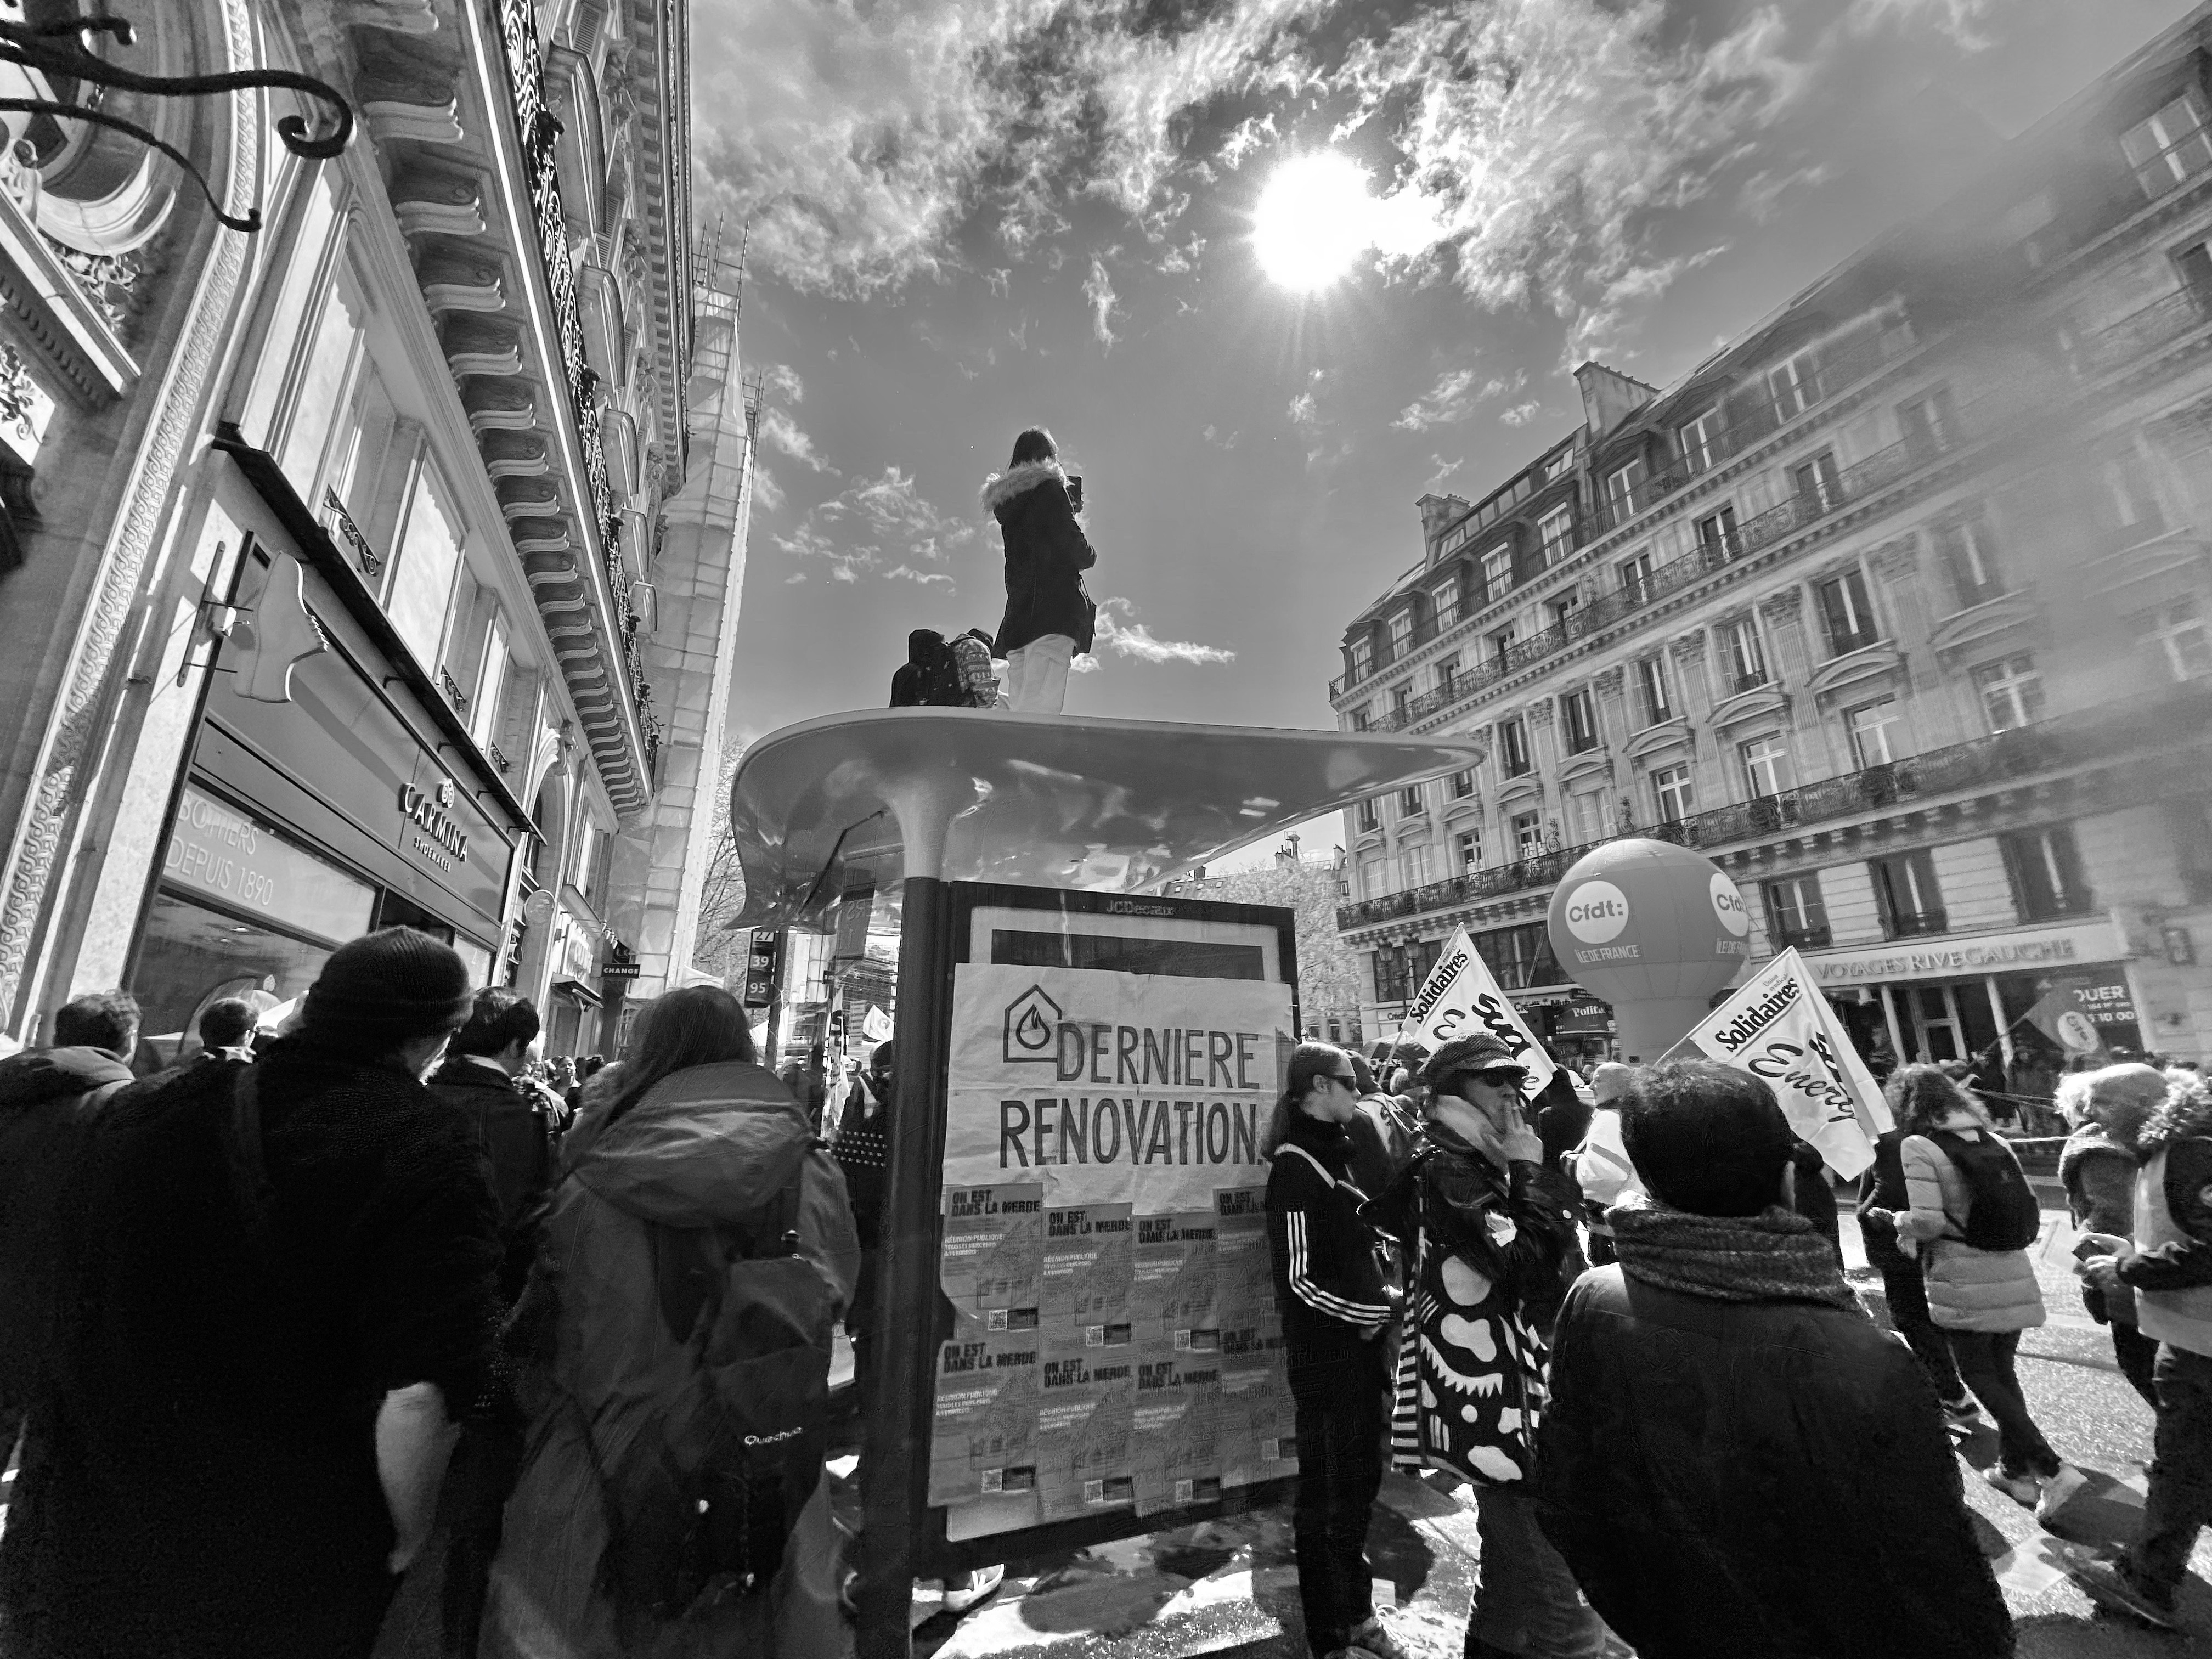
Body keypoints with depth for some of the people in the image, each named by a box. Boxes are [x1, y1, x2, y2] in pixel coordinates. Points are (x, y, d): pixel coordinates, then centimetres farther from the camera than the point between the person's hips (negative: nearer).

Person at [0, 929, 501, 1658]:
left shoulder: (139, 1113, -8)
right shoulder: (429, 1156, -25)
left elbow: (68, 1315, 6)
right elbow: (415, 1397, -27)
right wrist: (408, 1537, -9)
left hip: (91, 1549, 4)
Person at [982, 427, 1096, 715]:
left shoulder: (1005, 499, 24)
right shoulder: (1049, 487, 2)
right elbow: (1074, 546, -6)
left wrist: (1069, 505, 34)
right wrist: (1091, 556, 16)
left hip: (1018, 611, 8)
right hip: (1055, 605, -7)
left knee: (1019, 713, 1)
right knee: (1040, 710, -20)